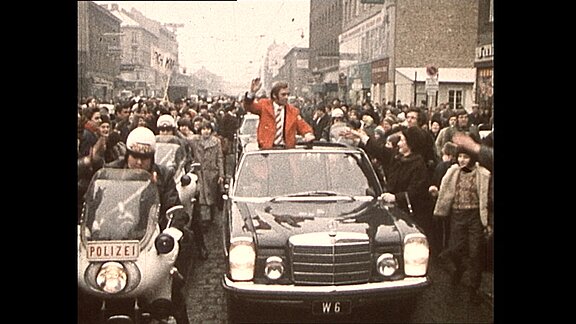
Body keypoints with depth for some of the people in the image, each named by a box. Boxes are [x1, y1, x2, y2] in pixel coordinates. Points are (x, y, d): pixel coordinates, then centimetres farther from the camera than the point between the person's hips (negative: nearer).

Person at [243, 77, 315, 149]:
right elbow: (249, 107, -4)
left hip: (287, 148, 2)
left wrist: (308, 134, -12)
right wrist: (252, 93, -23)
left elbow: (303, 126, 11)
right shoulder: (265, 105, 7)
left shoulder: (293, 111, 12)